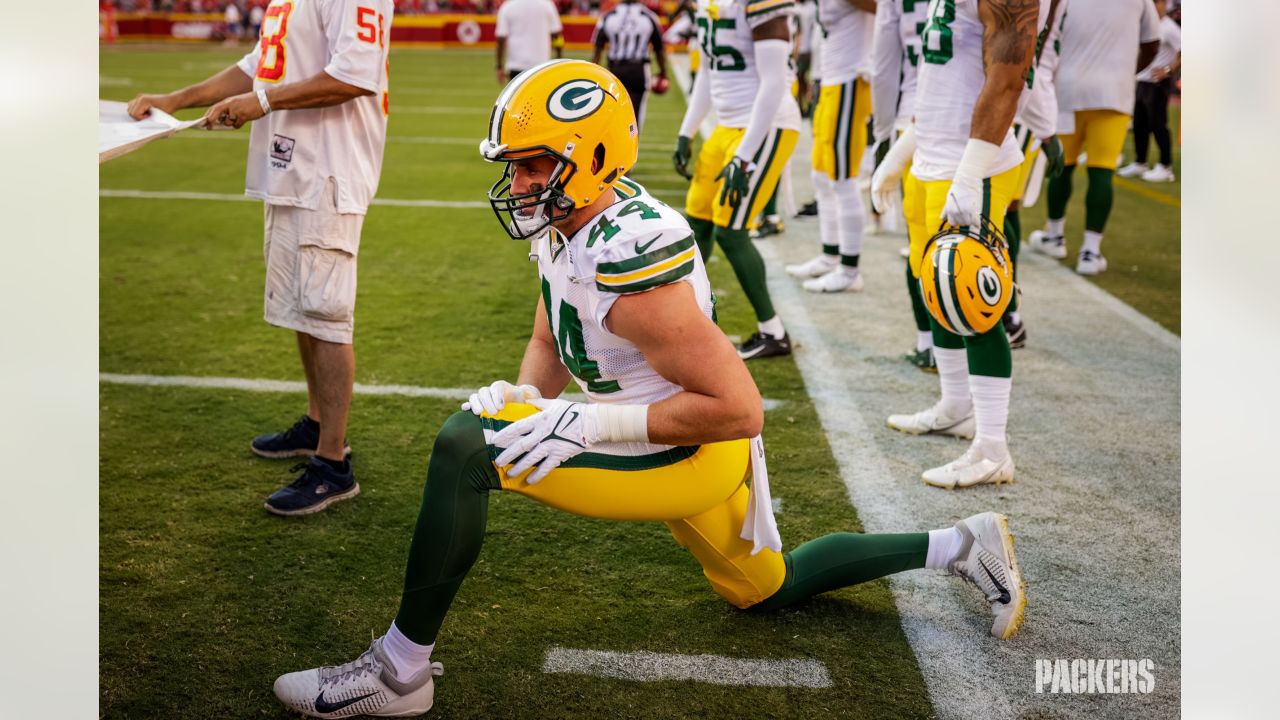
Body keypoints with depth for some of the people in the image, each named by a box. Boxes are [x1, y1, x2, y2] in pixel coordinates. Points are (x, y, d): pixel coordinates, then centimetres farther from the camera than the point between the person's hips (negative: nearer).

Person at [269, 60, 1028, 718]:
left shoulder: (630, 263, -30)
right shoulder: (567, 227, -1)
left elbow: (740, 409, -29)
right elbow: (550, 344, 13)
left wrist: (592, 424, -29)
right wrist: (524, 398, -10)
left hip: (690, 456, -10)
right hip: (662, 444, 10)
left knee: (464, 446, -21)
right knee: (768, 590, 30)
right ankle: (959, 545, 35)